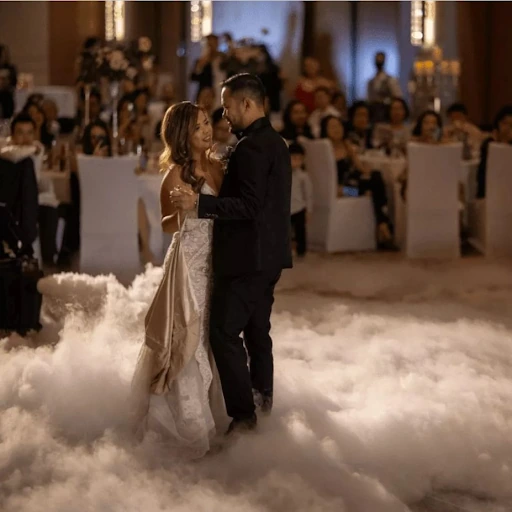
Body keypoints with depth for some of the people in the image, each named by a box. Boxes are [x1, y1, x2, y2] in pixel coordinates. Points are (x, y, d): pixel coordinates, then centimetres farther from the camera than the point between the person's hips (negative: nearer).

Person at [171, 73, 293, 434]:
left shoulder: (251, 147, -17)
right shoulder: (275, 143, 14)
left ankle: (243, 414, -10)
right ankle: (263, 401, 26)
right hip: (269, 255, 10)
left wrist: (199, 203, -26)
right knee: (257, 329, 18)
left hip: (248, 256, -10)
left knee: (225, 331, -8)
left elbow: (249, 205, -24)